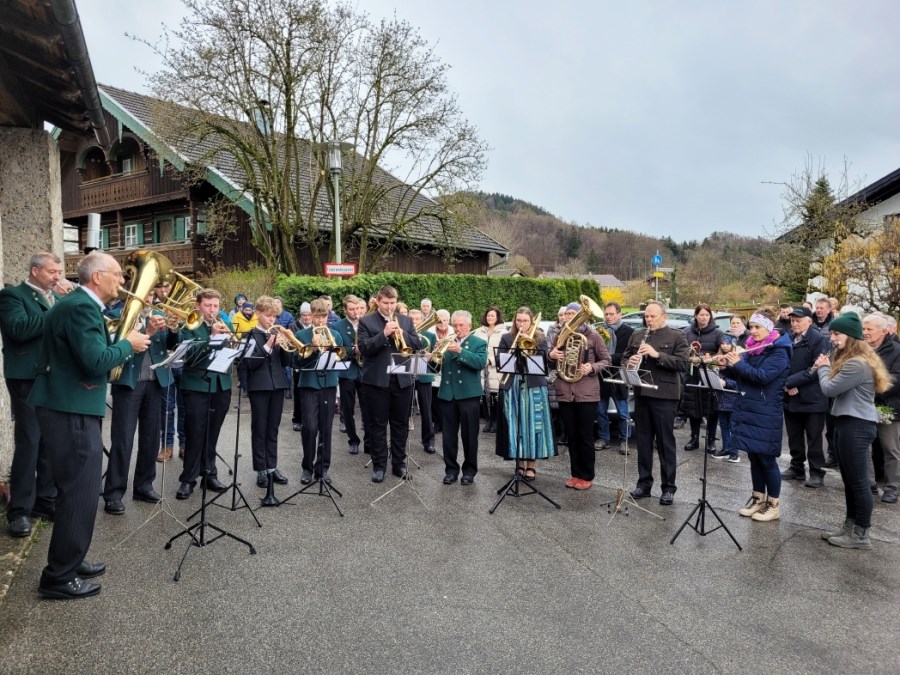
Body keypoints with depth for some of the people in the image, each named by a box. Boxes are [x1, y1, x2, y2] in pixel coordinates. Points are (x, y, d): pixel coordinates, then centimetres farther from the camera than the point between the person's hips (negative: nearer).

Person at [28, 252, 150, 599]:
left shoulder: (77, 303, 15)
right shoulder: (82, 307, -18)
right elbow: (96, 362, -26)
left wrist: (124, 341, 7)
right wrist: (128, 344, -11)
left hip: (69, 406, 11)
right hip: (72, 410, -11)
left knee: (76, 490, 19)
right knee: (79, 492, -3)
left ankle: (68, 561, 32)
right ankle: (59, 577, 8)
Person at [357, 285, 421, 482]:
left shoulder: (406, 321, 10)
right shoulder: (366, 322, 0)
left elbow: (417, 345, 3)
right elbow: (363, 348, -12)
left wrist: (401, 333, -13)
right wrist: (384, 334, -22)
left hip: (402, 380, 3)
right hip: (377, 380, -3)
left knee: (400, 424, 10)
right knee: (378, 425, 5)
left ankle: (399, 463, 21)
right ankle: (379, 465, 14)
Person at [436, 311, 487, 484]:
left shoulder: (479, 343, 2)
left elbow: (481, 363, -16)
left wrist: (460, 351, -24)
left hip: (468, 394, -3)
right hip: (447, 394, 4)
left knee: (469, 435, 5)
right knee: (448, 436, 6)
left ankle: (469, 470, 16)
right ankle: (451, 469, 17)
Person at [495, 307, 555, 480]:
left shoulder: (540, 338, 7)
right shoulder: (507, 338, 8)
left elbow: (545, 359, -7)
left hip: (534, 387, -1)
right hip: (512, 387, 1)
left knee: (532, 423, -1)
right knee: (515, 424, 4)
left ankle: (531, 464, 9)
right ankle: (519, 461, 17)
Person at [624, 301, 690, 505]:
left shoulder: (677, 336, -3)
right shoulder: (637, 336, 12)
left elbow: (683, 364, -13)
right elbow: (624, 358, 15)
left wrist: (657, 354, -21)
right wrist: (629, 363, -8)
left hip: (665, 395, -5)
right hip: (641, 394, 5)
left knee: (665, 442, 2)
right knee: (643, 440, 11)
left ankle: (668, 488, 11)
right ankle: (644, 482, 21)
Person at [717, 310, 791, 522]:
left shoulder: (778, 352, -11)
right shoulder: (752, 349, 12)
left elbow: (762, 376, -24)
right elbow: (739, 375, 13)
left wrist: (738, 363, -18)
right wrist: (727, 365, -5)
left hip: (765, 413, -7)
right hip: (747, 410, 7)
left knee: (766, 458, -1)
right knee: (753, 456, 13)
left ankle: (774, 505, 11)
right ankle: (758, 499, 24)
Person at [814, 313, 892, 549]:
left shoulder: (857, 364, -20)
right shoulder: (846, 359, 15)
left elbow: (829, 389, -18)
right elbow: (836, 388, 14)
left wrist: (823, 368, 0)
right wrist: (827, 367, -1)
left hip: (857, 425, -11)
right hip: (847, 422, 11)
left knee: (858, 481, -2)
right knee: (850, 480, 15)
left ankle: (861, 535, 7)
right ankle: (850, 526, 24)